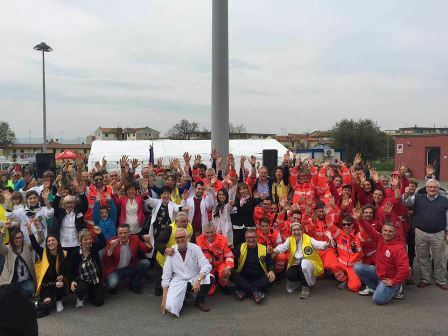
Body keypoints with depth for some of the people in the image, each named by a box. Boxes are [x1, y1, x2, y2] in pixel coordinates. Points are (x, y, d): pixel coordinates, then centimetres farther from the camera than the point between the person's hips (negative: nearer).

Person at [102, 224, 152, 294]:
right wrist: (111, 248, -38)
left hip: (130, 268, 4)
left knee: (146, 263, -16)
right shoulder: (111, 242, -14)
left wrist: (148, 241, -25)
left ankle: (134, 285, 4)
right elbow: (105, 259, -22)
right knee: (113, 283, -34)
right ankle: (113, 287, 7)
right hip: (115, 271, -4)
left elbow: (147, 250, -4)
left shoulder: (134, 239, -6)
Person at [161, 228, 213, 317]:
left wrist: (198, 280, -33)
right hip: (179, 281, 0)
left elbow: (206, 265, -15)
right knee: (170, 306, -25)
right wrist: (164, 299, -5)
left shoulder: (195, 248, -6)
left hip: (194, 279, 0)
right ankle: (183, 295, 12)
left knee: (209, 278, -30)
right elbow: (166, 276, -1)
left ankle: (199, 301, 0)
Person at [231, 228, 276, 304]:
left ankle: (243, 290, -33)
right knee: (232, 274, -27)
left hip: (259, 279, 1)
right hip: (243, 278, 0)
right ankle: (255, 292, -35)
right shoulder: (240, 248, 5)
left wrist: (271, 271, -18)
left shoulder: (264, 249, 6)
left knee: (271, 278, -27)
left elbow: (270, 263, 3)